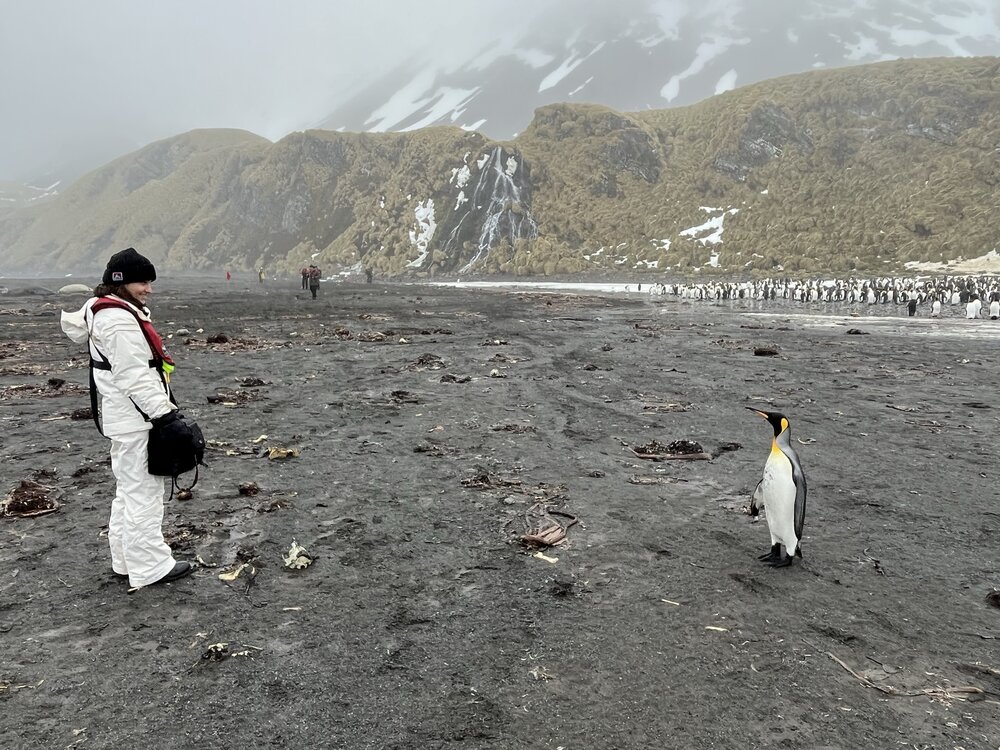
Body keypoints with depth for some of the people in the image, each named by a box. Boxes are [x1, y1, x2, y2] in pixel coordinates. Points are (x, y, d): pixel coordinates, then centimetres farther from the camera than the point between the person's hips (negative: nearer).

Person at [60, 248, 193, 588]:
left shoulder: (104, 310, 13)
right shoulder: (120, 321, -21)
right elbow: (135, 376, -24)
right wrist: (164, 412, -22)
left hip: (126, 419, 11)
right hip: (137, 420, -11)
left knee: (128, 490, 18)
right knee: (143, 492, -4)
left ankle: (126, 560, 30)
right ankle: (150, 567, 5)